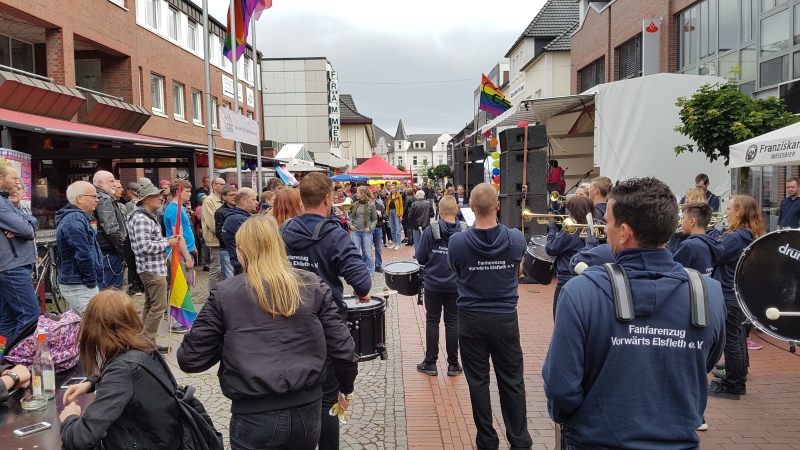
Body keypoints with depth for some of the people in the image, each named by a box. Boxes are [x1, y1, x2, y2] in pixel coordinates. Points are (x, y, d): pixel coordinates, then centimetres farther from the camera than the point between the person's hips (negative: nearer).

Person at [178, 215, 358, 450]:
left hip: (255, 415, -2)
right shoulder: (313, 286, -2)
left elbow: (190, 360, -3)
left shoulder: (224, 294, -7)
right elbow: (342, 349, -1)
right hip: (307, 409, 3)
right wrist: (346, 387, 16)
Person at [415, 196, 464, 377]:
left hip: (433, 284, -1)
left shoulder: (431, 231, -12)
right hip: (456, 285, 1)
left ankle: (430, 363, 16)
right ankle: (453, 364, 18)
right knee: (452, 323, 10)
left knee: (432, 322, 10)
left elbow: (420, 257, -9)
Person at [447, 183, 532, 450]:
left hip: (471, 318, -1)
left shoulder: (457, 242, -15)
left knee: (478, 382, 11)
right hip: (505, 318, 1)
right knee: (512, 382, 13)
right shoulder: (516, 239, -12)